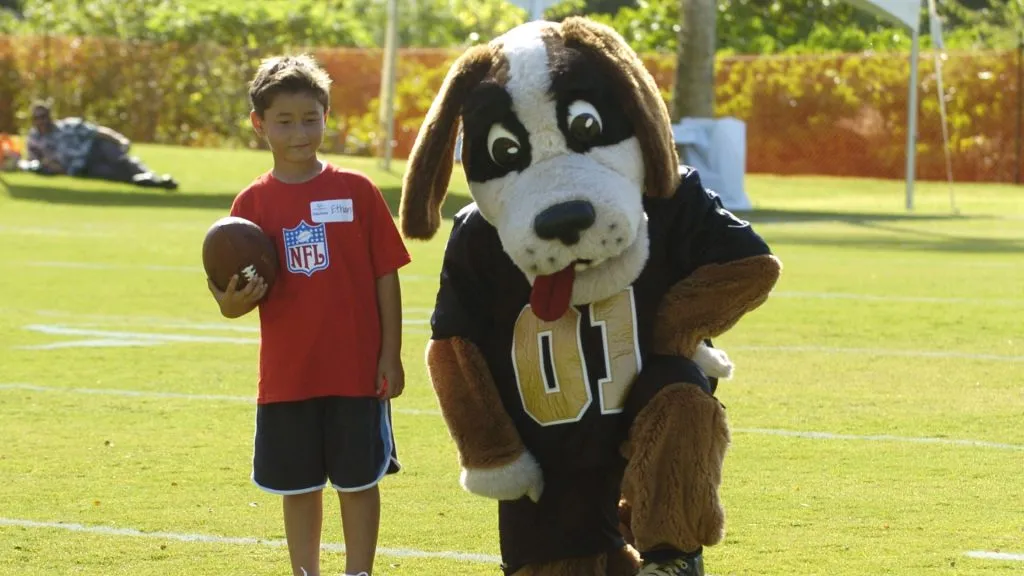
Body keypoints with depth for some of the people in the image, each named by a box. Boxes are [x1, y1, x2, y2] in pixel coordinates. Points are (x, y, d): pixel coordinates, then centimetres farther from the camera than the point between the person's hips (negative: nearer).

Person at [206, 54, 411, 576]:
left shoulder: (356, 191, -2)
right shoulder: (253, 203, 2)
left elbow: (386, 276, 0)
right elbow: (238, 292, 4)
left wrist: (391, 355, -4)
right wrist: (233, 304, -20)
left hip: (357, 372, -2)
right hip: (287, 375, 2)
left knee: (358, 483, 5)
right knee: (298, 487, 10)